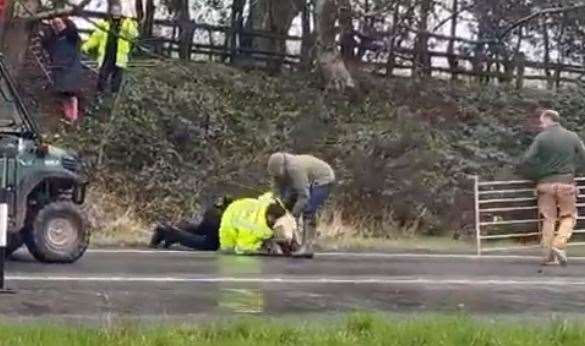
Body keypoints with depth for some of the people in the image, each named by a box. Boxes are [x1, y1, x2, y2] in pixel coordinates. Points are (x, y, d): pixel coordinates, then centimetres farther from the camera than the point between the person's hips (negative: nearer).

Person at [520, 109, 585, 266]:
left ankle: (549, 255, 6)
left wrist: (534, 176, 7)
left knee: (548, 219, 8)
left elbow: (527, 161, -10)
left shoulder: (541, 138, -3)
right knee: (568, 216, 11)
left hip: (546, 183, 0)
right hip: (566, 183, 0)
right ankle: (559, 244, -11)